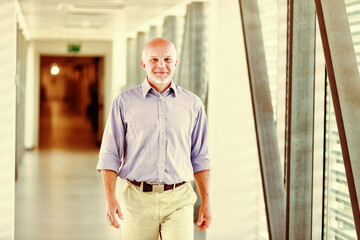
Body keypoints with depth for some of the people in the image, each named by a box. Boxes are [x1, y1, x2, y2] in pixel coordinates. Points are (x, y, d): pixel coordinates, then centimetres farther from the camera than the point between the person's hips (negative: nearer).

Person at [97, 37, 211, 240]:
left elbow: (200, 158, 12)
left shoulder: (192, 104, 8)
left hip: (178, 201, 0)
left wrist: (206, 201, 8)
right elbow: (109, 156, 2)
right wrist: (110, 198, -9)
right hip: (138, 200, 0)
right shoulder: (124, 102, 3)